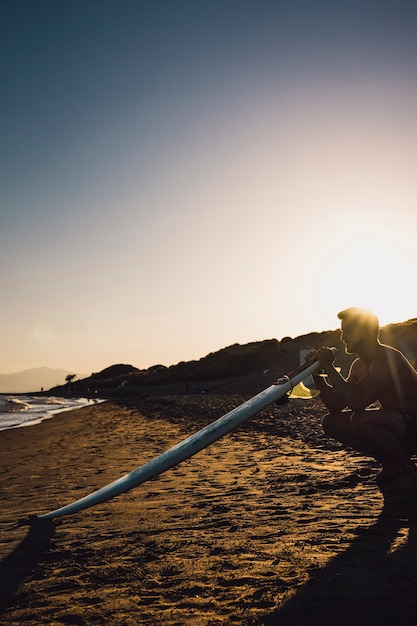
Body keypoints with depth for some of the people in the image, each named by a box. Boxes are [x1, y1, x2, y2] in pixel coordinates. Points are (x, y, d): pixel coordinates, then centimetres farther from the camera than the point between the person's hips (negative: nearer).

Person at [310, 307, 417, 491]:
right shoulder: (359, 366, 6)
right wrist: (318, 377, -7)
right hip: (394, 425, 9)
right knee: (330, 422, -1)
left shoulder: (388, 358, -23)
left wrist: (329, 367, -26)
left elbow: (357, 402, -34)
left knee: (361, 420, -35)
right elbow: (337, 407, 4)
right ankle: (389, 464, 9)